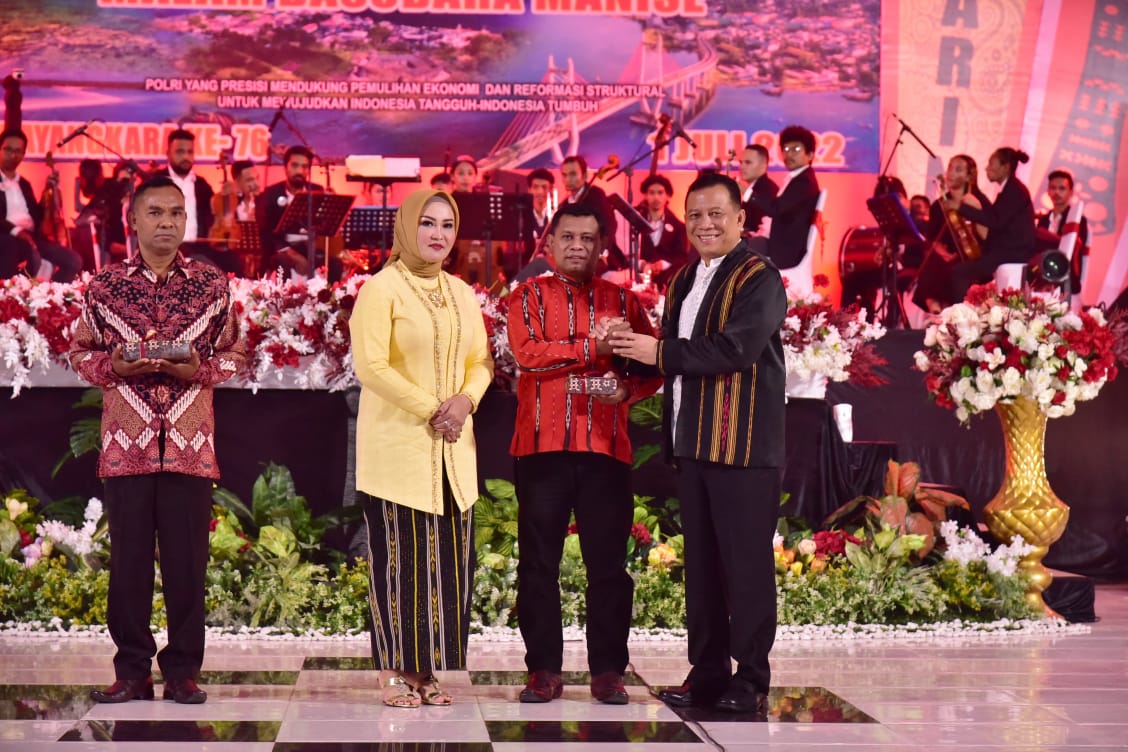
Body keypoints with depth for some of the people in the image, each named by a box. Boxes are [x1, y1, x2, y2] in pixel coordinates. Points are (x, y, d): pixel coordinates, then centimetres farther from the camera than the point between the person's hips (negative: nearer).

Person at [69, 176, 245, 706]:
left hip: (190, 443, 0)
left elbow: (233, 354, 10)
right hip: (126, 442, 0)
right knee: (128, 557, 4)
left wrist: (198, 370, -9)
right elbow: (80, 351, 11)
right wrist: (113, 368, -8)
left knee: (188, 558, 2)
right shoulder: (105, 285, 6)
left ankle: (183, 670, 12)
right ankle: (132, 668, 14)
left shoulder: (211, 284, 6)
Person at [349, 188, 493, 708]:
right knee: (400, 556, -4)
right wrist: (431, 411, -15)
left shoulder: (462, 293, 14)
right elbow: (371, 366, -14)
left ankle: (425, 668, 12)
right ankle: (395, 671, 3)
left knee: (446, 557, 5)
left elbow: (481, 361, 14)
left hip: (451, 447, 6)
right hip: (398, 444, -6)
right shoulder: (382, 288, -6)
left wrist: (465, 400, -7)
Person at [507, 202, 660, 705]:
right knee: (539, 560, 2)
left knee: (608, 561, 2)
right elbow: (527, 354, -11)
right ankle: (543, 668, 11)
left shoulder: (623, 301, 12)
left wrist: (627, 388, -13)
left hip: (606, 446, 1)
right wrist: (595, 347, -14)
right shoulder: (530, 296, 7)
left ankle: (608, 669, 10)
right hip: (543, 444, -1)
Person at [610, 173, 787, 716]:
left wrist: (661, 352, -14)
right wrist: (635, 365, 3)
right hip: (693, 443, 8)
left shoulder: (759, 279, -8)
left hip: (743, 443, -8)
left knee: (746, 562, -4)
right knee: (700, 561, 11)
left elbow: (735, 348, -21)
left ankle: (751, 680, 3)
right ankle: (707, 672, 18)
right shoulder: (683, 282, 18)